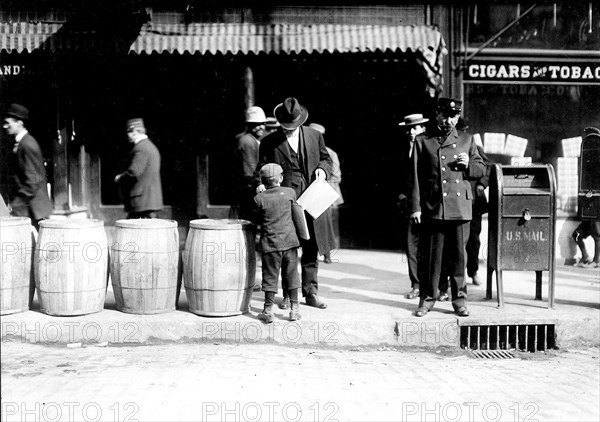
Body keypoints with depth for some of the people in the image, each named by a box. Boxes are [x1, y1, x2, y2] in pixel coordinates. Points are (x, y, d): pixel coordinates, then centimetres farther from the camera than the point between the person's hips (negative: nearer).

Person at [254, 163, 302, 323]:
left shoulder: (259, 198, -5)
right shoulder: (290, 192, -1)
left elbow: (259, 219, 4)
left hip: (270, 243, -1)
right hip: (289, 240, 1)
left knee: (270, 276, 6)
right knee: (291, 275, 10)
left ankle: (268, 311, 9)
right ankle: (294, 309, 14)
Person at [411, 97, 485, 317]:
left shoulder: (467, 140, 14)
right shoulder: (422, 141, 7)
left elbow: (481, 169, 18)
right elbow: (416, 176, 4)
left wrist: (468, 165, -5)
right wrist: (416, 207, -3)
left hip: (460, 208, 2)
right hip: (432, 207, -1)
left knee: (457, 255, 5)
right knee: (430, 255, 2)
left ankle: (459, 299, 16)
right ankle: (427, 298, 14)